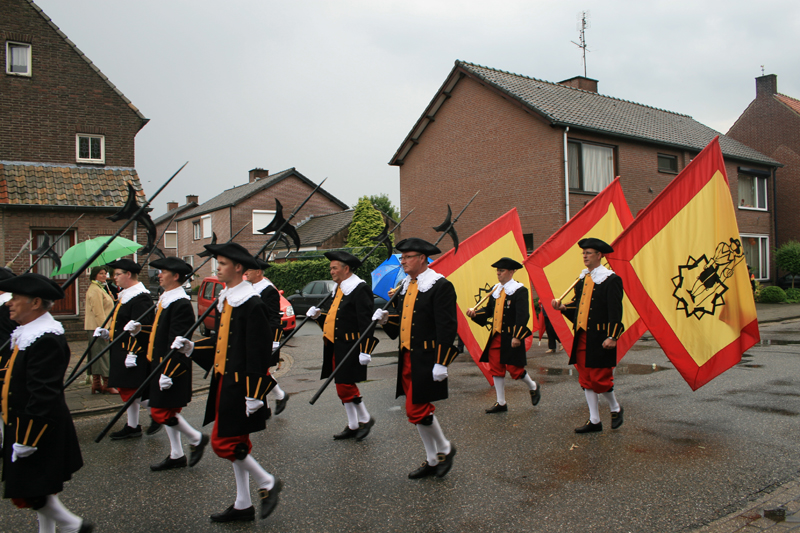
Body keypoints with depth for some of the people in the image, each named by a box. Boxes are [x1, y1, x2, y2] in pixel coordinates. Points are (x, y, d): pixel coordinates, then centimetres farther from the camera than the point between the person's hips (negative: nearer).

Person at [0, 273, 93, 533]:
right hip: (34, 426, 10)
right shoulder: (27, 334, 8)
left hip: (37, 428, -10)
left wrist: (26, 439, -22)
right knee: (41, 488, 19)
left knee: (27, 492, -2)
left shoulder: (45, 340, -25)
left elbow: (43, 396, -26)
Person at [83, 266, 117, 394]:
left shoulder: (100, 288, 20)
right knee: (103, 354, -8)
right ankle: (106, 385, -6)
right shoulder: (95, 290, -13)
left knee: (97, 355, 10)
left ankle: (96, 385, 14)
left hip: (99, 327, 10)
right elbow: (98, 312, -19)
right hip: (98, 327, -10)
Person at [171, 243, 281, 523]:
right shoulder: (224, 299, 11)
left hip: (239, 384, -9)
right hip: (224, 381, 9)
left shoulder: (252, 304, -17)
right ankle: (243, 505, 26)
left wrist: (254, 393, -19)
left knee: (224, 442, -6)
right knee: (235, 443, 14)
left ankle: (268, 483, 12)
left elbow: (258, 352, -19)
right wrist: (192, 347, 4)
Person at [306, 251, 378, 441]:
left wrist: (365, 350, -21)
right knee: (342, 386, 13)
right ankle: (353, 426, 25)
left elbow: (366, 322, -18)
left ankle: (365, 419, 12)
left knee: (346, 385, -8)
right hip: (336, 347, 9)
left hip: (349, 347, -9)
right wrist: (319, 315, 3)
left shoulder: (360, 289, -13)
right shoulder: (339, 289, 16)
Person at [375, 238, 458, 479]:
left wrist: (441, 362, -20)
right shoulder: (406, 287, 14)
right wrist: (387, 319, -1)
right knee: (418, 410, 13)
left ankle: (445, 448, 16)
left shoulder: (440, 286, -12)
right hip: (408, 357, 8)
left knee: (418, 410, -9)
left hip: (427, 359, -8)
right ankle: (432, 461, 26)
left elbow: (447, 327, -17)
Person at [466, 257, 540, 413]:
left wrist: (517, 336, -24)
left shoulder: (520, 290, -10)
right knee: (496, 369, 7)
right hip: (496, 336, 7)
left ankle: (533, 388, 28)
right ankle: (501, 403, 19)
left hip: (511, 338, -7)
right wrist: (475, 313, -5)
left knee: (514, 368, -2)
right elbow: (489, 310, 14)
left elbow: (522, 316, -17)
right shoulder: (496, 290, 12)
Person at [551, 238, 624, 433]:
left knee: (600, 378, -3)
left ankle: (616, 409, 25)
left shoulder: (611, 279, -8)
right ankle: (594, 421, 19)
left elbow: (615, 311, -13)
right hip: (582, 336, 7)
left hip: (600, 338, -7)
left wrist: (612, 337, -20)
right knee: (586, 379, 9)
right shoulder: (583, 278, 13)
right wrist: (562, 307, 0)